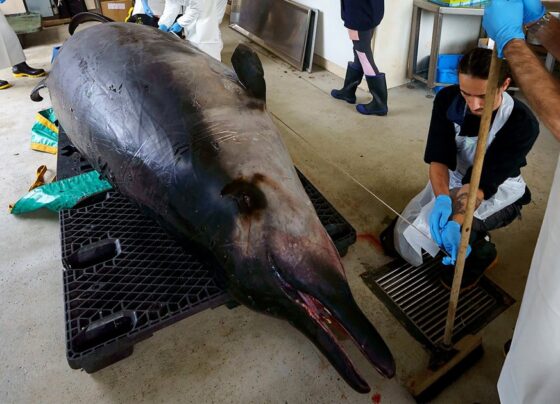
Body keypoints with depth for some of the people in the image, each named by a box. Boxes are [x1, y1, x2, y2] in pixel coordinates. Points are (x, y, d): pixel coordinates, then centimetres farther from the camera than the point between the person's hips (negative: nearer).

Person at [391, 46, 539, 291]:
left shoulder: (523, 124, -28)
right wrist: (442, 199, -42)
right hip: (451, 180, 5)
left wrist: (455, 222, -47)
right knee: (406, 235, -2)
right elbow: (438, 158, -23)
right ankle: (476, 239, 20)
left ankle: (481, 253, 2)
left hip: (498, 189, -4)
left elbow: (484, 181, -31)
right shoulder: (447, 100, -19)